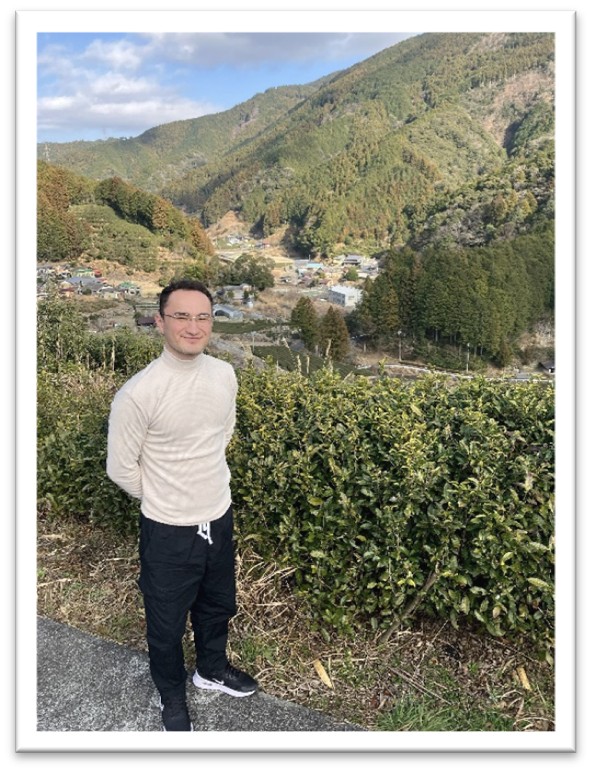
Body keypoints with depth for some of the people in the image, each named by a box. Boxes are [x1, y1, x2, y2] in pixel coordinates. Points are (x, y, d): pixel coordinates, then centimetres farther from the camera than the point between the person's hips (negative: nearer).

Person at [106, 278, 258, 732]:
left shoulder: (225, 375, -7)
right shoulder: (137, 394, -25)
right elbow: (121, 469, -14)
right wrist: (164, 499, 0)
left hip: (220, 518, 5)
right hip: (169, 531, -5)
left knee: (217, 605, 27)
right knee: (167, 622, 19)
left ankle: (212, 669, 56)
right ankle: (172, 696, 48)